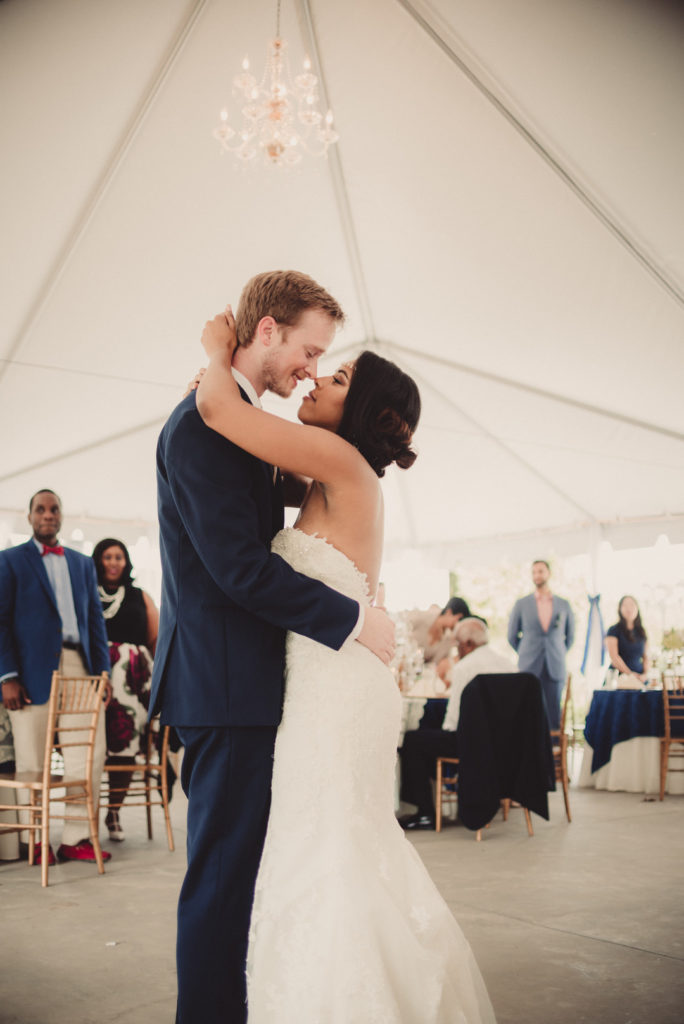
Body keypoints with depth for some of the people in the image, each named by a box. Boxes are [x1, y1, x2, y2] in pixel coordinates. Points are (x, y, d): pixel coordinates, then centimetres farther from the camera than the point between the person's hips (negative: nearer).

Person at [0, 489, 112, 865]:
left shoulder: (83, 563, 19)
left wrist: (103, 668, 6)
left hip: (78, 667, 4)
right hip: (34, 671, -4)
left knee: (90, 754, -1)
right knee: (32, 761, 2)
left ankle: (76, 838, 9)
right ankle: (34, 841, 14)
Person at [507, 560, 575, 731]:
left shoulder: (563, 605, 9)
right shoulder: (521, 604, 5)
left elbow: (570, 636, 20)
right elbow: (512, 636, 13)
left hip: (555, 670, 1)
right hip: (529, 670, -1)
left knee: (554, 719, -2)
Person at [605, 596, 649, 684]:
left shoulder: (641, 631, 15)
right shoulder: (614, 630, -1)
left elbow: (645, 657, 15)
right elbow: (614, 657, -9)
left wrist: (645, 674, -3)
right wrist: (630, 674, -12)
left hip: (639, 679, 4)